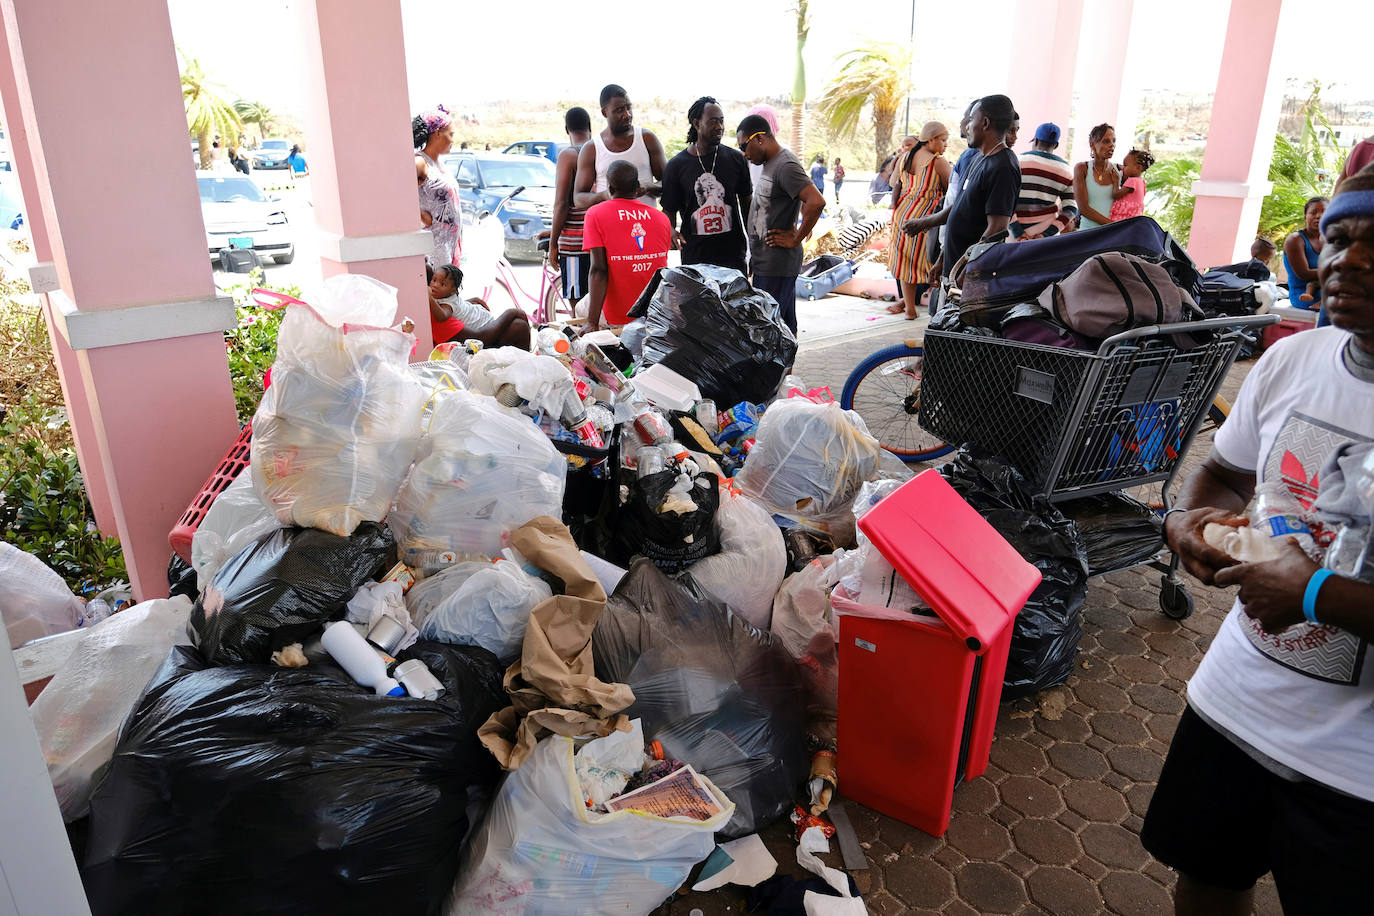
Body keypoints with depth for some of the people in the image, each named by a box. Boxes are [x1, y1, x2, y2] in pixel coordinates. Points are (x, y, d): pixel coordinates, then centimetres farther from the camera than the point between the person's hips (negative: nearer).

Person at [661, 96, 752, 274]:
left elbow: (747, 203, 14)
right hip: (694, 257, -1)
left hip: (733, 254, 2)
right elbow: (669, 210, 4)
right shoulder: (676, 165, 1)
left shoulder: (736, 158, 6)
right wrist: (671, 231, -19)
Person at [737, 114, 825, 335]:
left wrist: (795, 239, -19)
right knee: (785, 326, 14)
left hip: (776, 265, -10)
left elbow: (816, 202, -27)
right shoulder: (770, 164, 16)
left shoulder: (786, 166, -16)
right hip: (766, 263, 10)